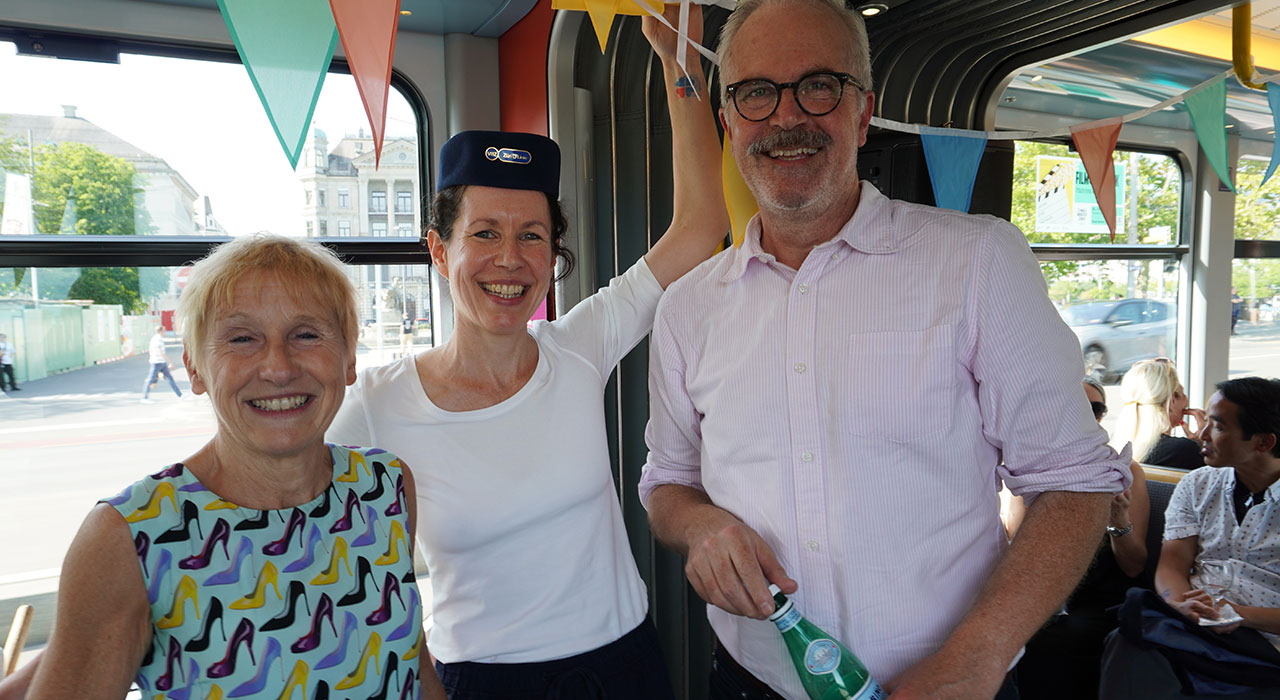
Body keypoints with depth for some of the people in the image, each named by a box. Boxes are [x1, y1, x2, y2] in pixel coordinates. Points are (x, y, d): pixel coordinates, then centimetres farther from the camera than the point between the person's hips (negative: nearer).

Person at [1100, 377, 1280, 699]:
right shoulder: (1197, 485, 16)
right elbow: (1171, 564, 7)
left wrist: (1241, 614, -17)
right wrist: (1185, 604, -15)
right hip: (1190, 626, 3)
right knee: (1127, 645, -34)